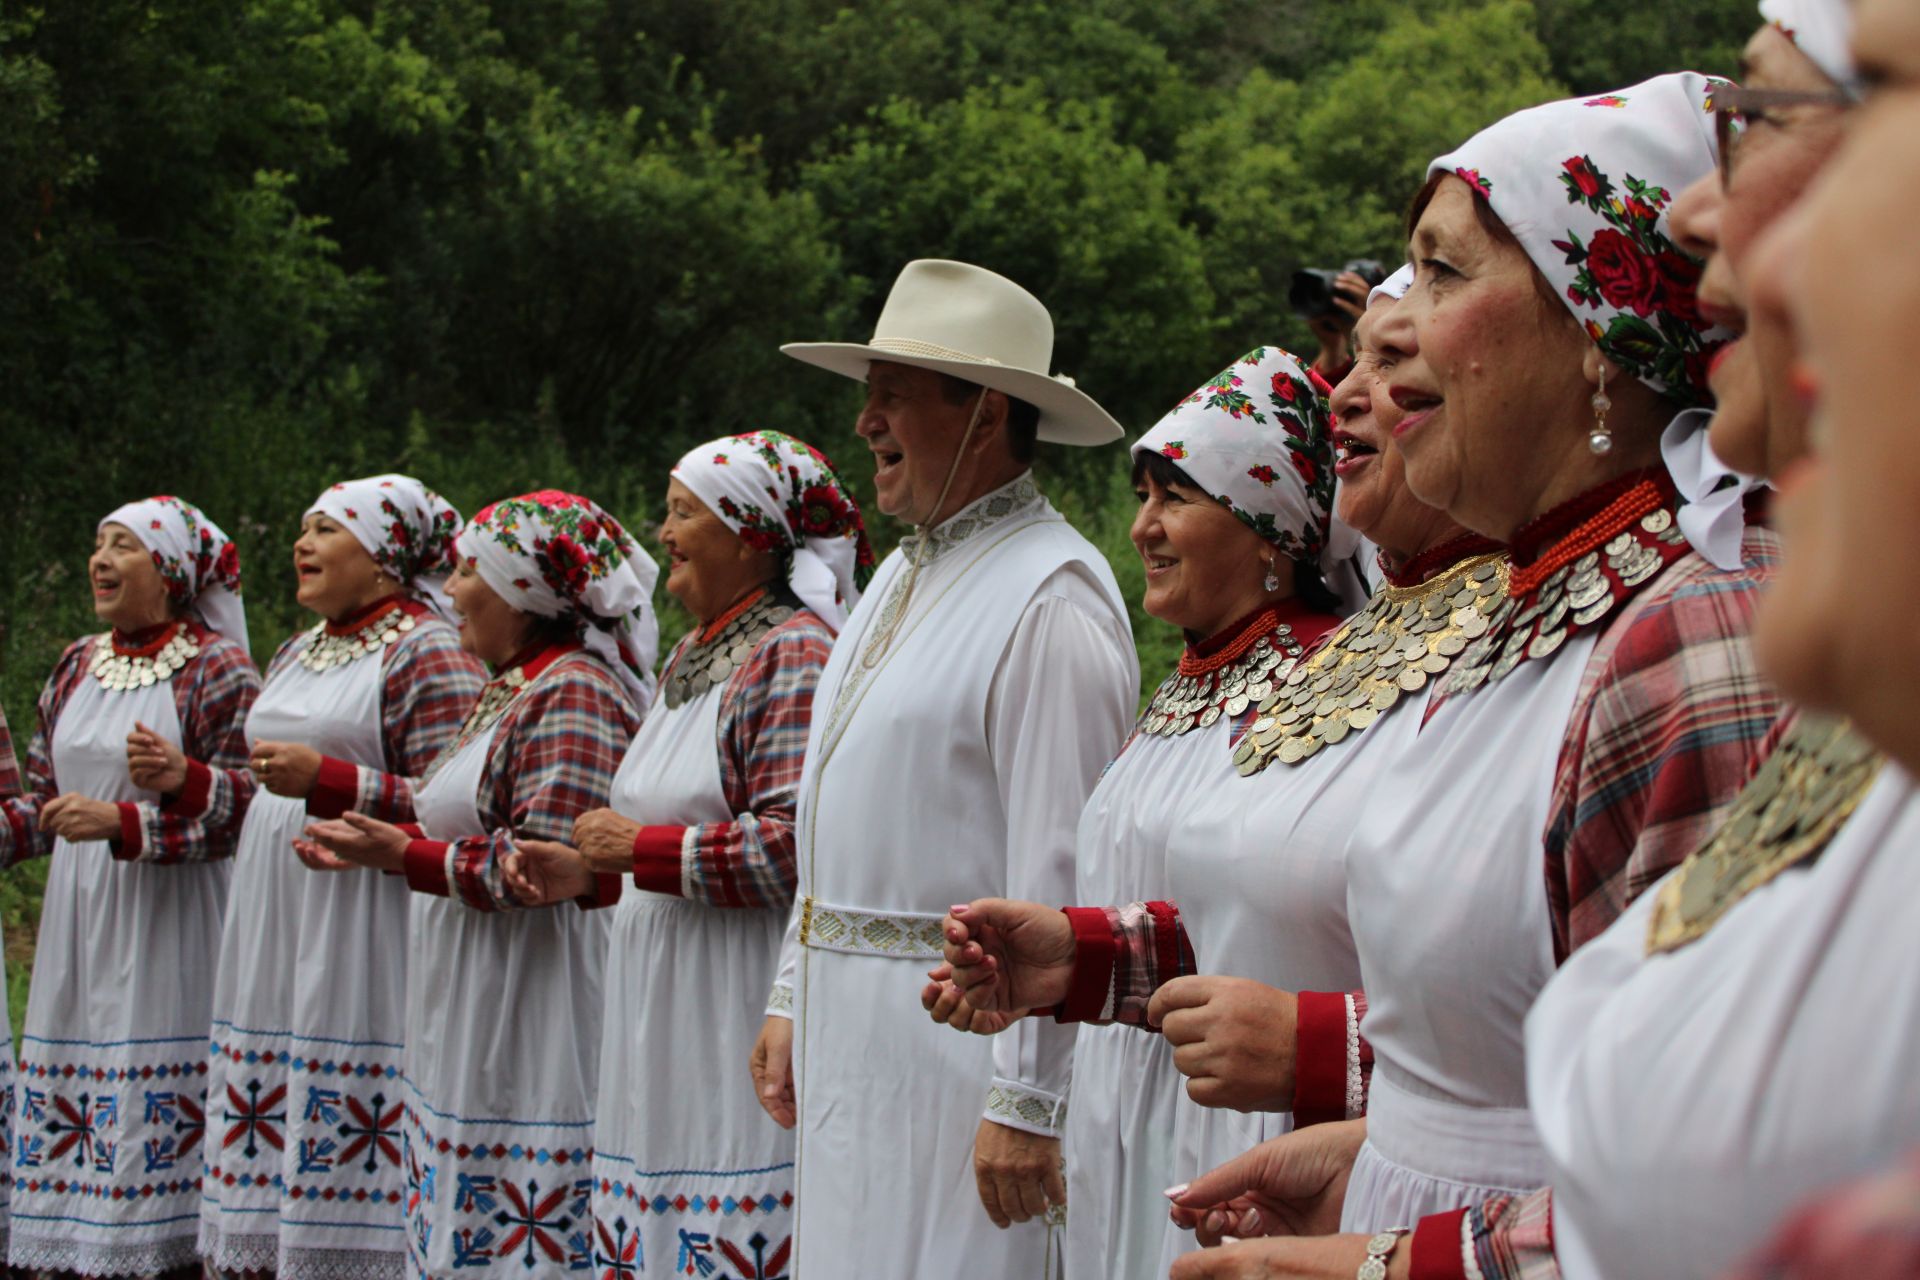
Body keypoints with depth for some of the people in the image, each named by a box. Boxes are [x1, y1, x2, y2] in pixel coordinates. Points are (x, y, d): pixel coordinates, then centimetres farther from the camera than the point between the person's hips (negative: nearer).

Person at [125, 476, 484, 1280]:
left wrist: (328, 779, -23)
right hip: (271, 926, 8)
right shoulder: (298, 653, 20)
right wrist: (187, 780, 10)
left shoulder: (426, 652, -6)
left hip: (360, 933, -8)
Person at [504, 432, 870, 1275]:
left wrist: (642, 849, -15)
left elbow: (794, 848, -23)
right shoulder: (698, 656, 17)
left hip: (742, 1018, -10)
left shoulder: (794, 657, -13)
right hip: (663, 1016, 10)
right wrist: (588, 869, 12)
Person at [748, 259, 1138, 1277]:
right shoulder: (902, 575, 15)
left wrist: (1026, 1102, -22)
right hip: (849, 1028, 9)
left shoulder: (1049, 598, -16)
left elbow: (1060, 874, -20)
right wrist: (792, 1000, 18)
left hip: (959, 1031, -9)